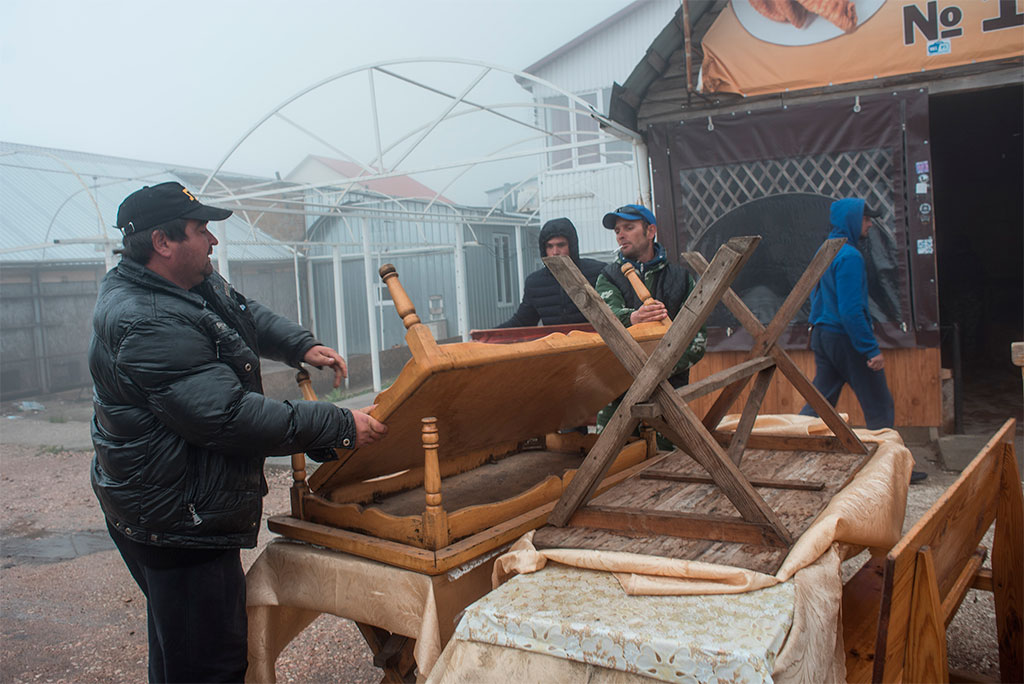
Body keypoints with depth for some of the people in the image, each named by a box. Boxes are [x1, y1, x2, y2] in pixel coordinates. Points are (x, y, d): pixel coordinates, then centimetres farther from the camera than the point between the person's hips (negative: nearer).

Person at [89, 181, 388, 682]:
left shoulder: (196, 285, 5)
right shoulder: (149, 325, -28)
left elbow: (247, 316, 23)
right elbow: (228, 417, -32)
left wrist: (301, 345, 3)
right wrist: (338, 427, -28)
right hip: (177, 523, -11)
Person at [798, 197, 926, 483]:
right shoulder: (849, 256, -18)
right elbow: (851, 310, -23)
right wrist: (872, 349, -21)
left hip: (821, 336, 9)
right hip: (845, 338, -9)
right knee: (879, 406, 3)